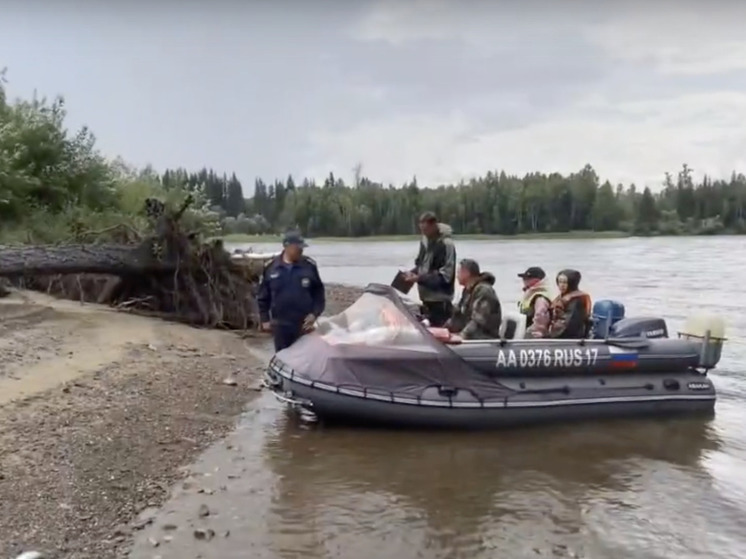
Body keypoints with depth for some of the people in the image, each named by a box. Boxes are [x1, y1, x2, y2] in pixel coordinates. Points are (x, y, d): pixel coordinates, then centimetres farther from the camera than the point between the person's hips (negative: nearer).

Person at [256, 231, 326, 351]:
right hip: (280, 325, 1)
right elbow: (263, 296, 7)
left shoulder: (309, 266, -2)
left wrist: (314, 314, -8)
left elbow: (319, 293, 4)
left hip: (304, 325, 0)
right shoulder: (271, 267, -1)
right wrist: (264, 320, 3)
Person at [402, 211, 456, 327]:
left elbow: (445, 276, -19)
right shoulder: (425, 241, 7)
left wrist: (419, 278, -23)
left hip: (440, 300, -8)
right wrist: (413, 272, -2)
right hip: (426, 297, 8)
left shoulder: (446, 244, -17)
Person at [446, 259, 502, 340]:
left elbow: (478, 322, -24)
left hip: (485, 338, -9)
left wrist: (462, 335, -33)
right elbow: (458, 316, 19)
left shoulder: (484, 291, -14)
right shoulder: (467, 291, 17)